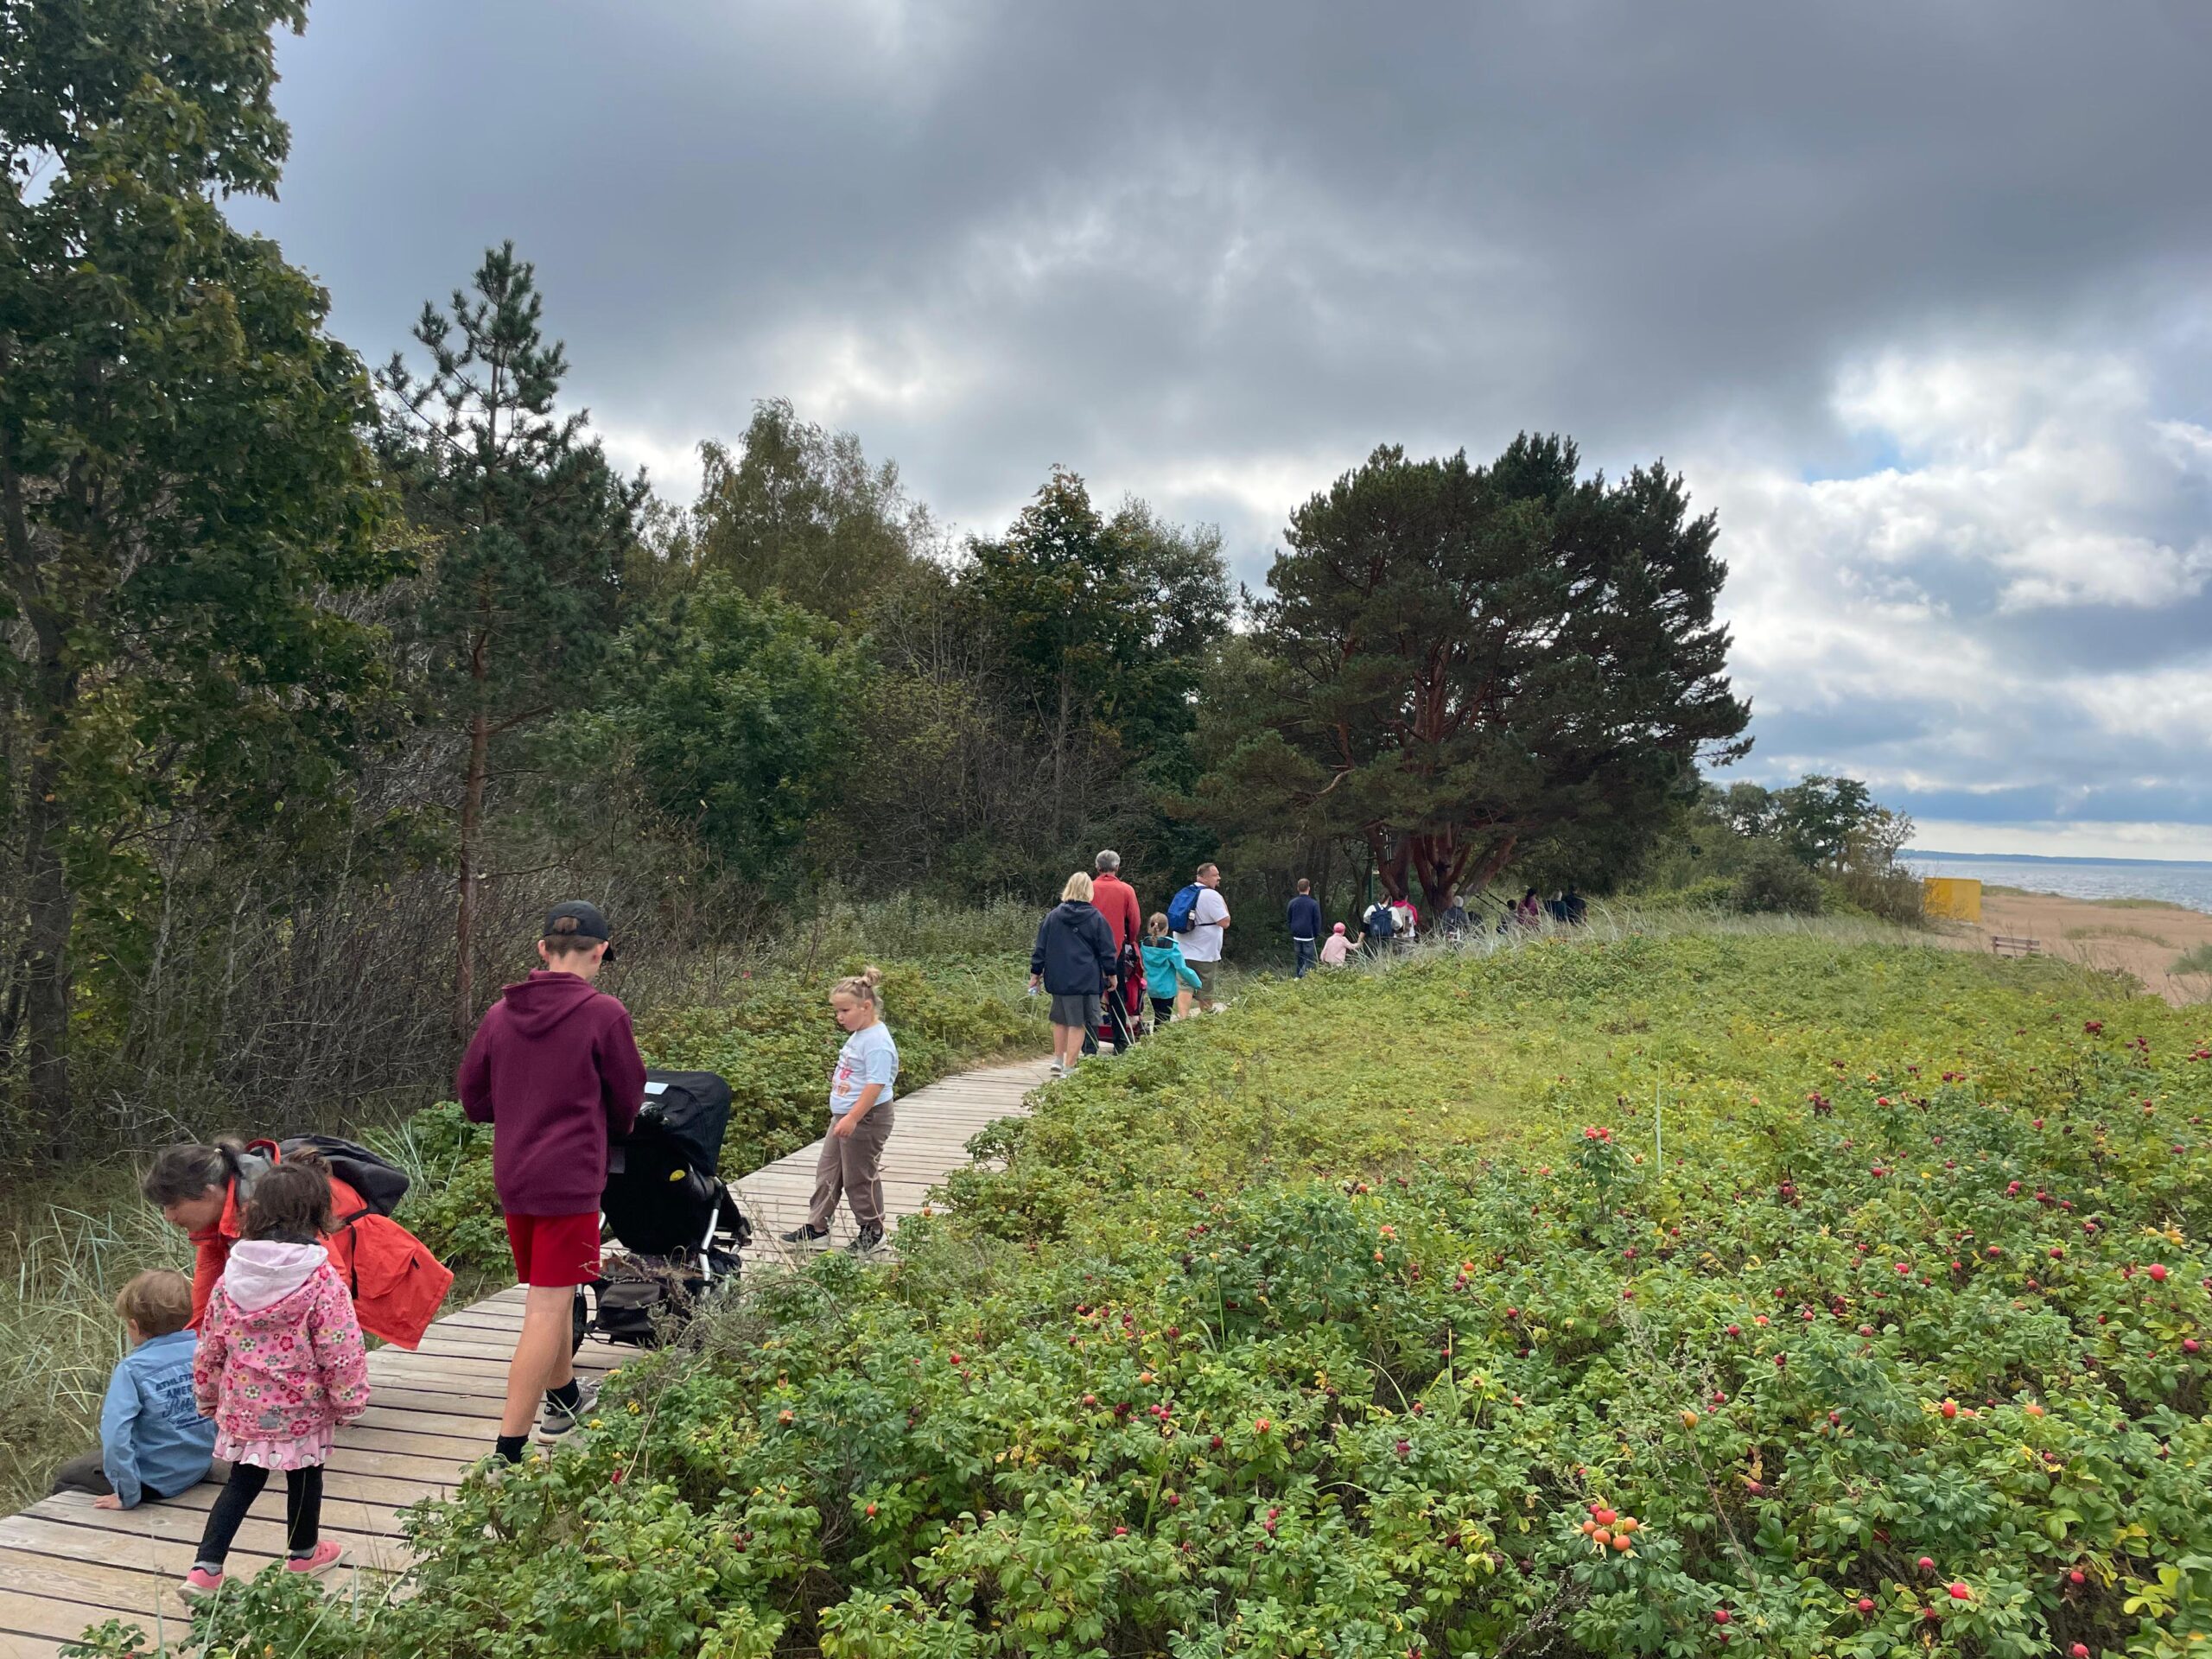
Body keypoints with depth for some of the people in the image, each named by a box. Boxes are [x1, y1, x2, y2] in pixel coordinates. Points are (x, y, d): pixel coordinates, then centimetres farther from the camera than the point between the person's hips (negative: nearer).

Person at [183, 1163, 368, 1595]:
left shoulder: (233, 1275, -5)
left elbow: (211, 1344, 5)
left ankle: (205, 1568, 10)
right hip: (301, 1409, -4)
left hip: (243, 1405, 4)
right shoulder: (321, 1279, -19)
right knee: (305, 1478, 16)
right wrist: (349, 1402, -3)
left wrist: (208, 1396, 20)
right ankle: (304, 1553, 35)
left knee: (242, 1481, 17)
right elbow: (340, 1350, -16)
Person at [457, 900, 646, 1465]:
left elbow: (474, 1098, 11)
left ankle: (564, 1398, 41)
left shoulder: (501, 1012, 2)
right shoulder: (603, 1014, -12)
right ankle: (509, 1450, -3)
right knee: (547, 1311, -3)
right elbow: (627, 1102, -1)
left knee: (548, 1294, 23)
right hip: (571, 1179, -6)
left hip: (512, 1178, 6)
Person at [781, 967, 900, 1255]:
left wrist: (852, 1118, -29)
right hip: (844, 1115, 10)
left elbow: (876, 1085, -27)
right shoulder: (858, 1035, 9)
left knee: (859, 1177, 3)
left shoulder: (877, 1041, -22)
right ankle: (816, 1227, 25)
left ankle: (873, 1233, 19)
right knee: (828, 1171, 15)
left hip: (866, 1118, -10)